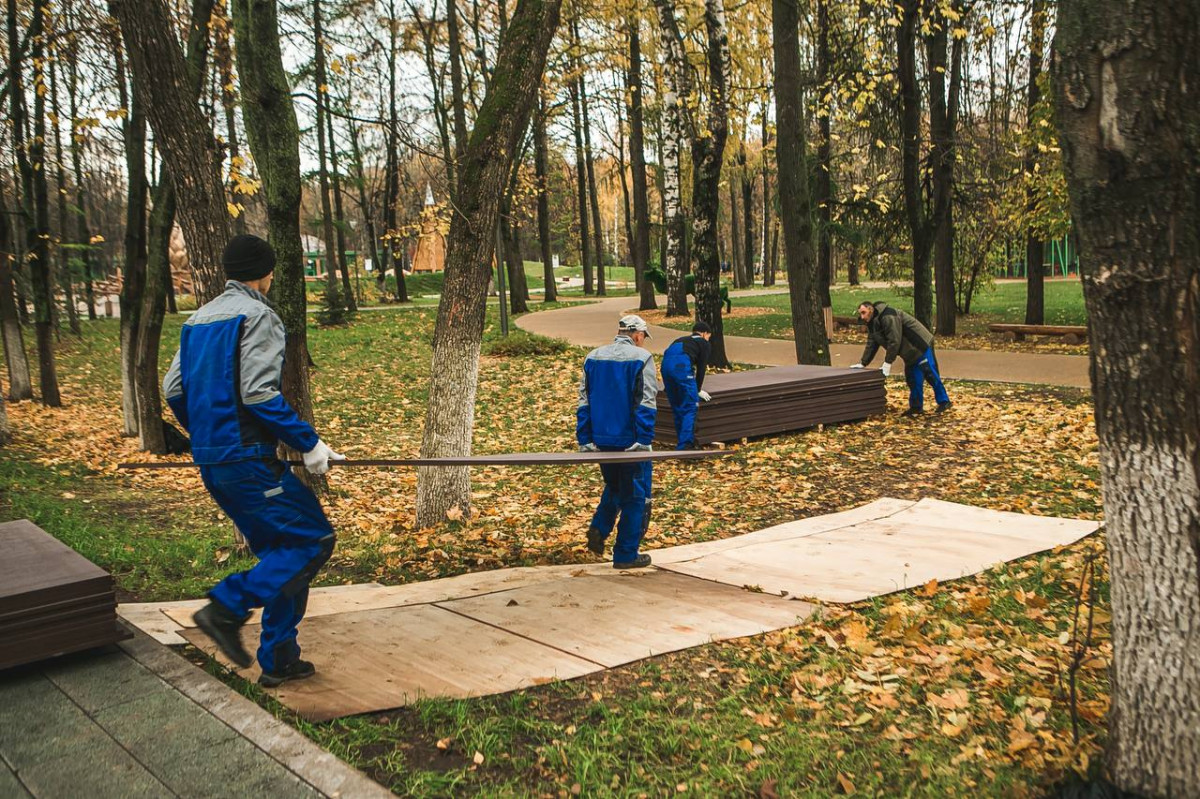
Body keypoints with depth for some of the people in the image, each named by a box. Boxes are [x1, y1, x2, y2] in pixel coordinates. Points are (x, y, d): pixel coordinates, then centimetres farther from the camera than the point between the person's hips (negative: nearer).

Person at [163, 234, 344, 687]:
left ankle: (279, 661, 14)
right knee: (314, 540, -6)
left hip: (211, 463, 9)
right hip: (248, 460, -9)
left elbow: (173, 389, 16)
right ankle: (227, 608, -13)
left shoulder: (199, 319, 17)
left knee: (284, 551, 14)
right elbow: (258, 394, -19)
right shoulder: (258, 315, -9)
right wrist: (308, 443, -14)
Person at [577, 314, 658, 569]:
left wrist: (584, 441, 9)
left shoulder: (593, 357, 7)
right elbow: (646, 403, -14)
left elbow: (584, 401, 7)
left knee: (613, 487, 26)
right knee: (635, 496, 6)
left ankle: (599, 528, 7)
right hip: (630, 439, -5)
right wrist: (644, 442, -14)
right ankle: (626, 555, 10)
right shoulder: (642, 358, -8)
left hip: (601, 440, 5)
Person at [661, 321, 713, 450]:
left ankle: (681, 442, 24)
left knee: (676, 408, 17)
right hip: (681, 366, -6)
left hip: (666, 364, 6)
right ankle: (684, 445, -4)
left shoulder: (681, 340, 37)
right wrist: (698, 390, 23)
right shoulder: (705, 344, 21)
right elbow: (701, 368, 14)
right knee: (690, 407, 2)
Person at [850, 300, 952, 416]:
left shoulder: (888, 317, -27)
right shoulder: (872, 325, 6)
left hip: (921, 347, -10)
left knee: (930, 374, -7)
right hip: (911, 353, 10)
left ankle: (944, 401, 3)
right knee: (912, 379, 10)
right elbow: (871, 345, 9)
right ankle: (916, 406, 18)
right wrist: (862, 363, 1)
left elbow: (894, 341, -29)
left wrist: (887, 363, -27)